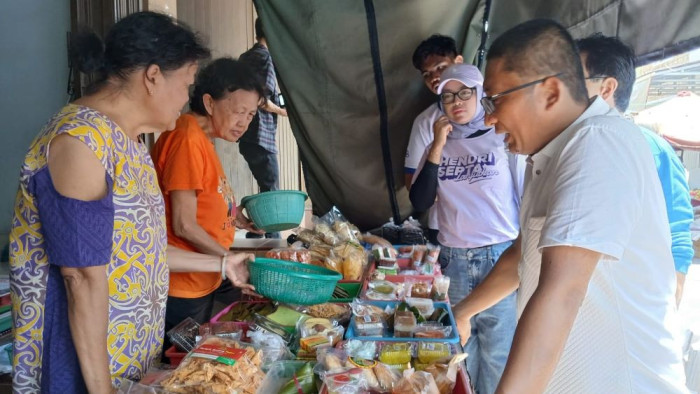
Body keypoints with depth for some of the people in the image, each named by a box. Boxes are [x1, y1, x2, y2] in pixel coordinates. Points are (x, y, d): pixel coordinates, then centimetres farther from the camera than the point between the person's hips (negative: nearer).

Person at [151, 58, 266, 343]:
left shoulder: (203, 140, 9)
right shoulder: (188, 140, -20)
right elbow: (184, 226, -20)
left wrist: (239, 220, 3)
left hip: (204, 280, 9)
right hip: (183, 287, -9)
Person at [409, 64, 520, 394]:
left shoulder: (502, 138, -1)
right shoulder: (437, 147, 8)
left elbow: (526, 198, 3)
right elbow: (420, 202, -2)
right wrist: (438, 147, -7)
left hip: (500, 256, -3)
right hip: (453, 259, 3)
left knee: (497, 351, 2)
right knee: (460, 347, 13)